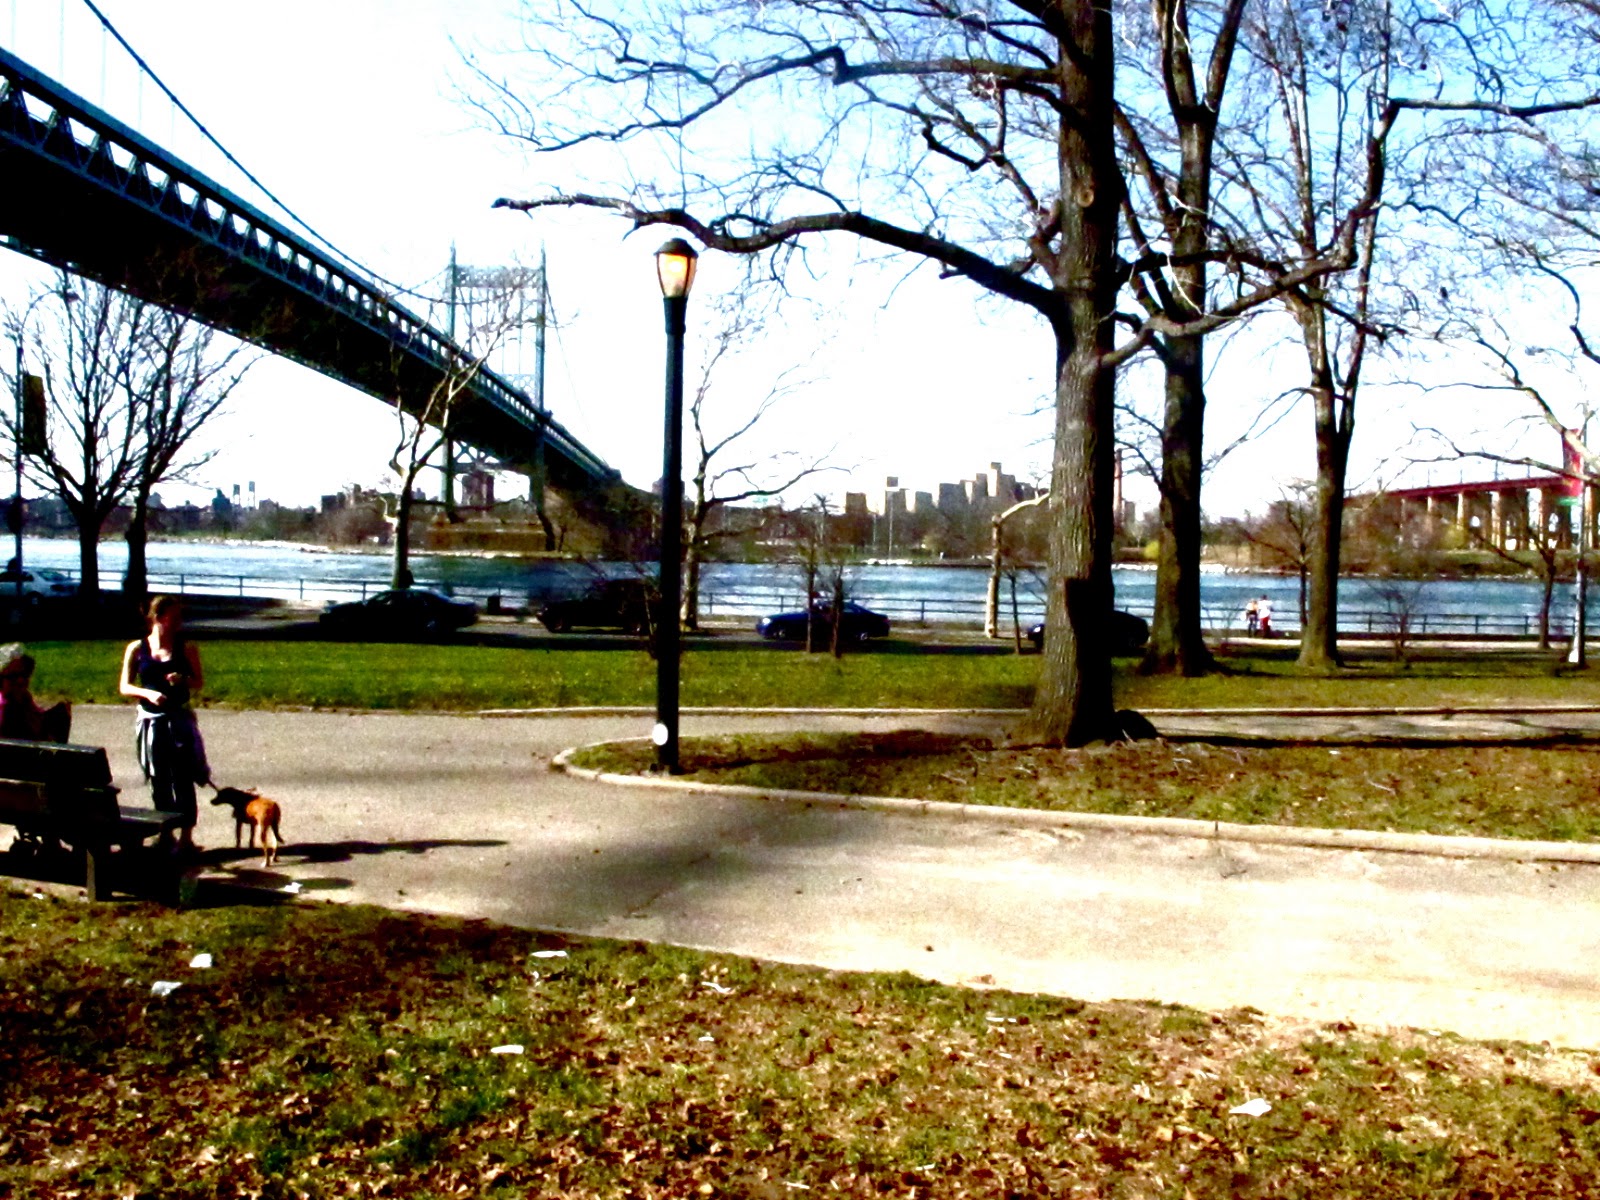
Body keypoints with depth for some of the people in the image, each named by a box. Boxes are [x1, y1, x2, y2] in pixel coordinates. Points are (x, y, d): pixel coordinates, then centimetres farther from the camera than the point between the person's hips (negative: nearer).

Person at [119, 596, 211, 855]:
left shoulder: (187, 648, 0)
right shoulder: (137, 649, 1)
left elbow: (199, 682, 5)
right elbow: (124, 686, 3)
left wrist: (183, 680, -16)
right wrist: (148, 693, -16)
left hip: (179, 719, -1)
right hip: (150, 721, 1)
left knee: (182, 779, -3)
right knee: (159, 781, 9)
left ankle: (186, 836, 3)